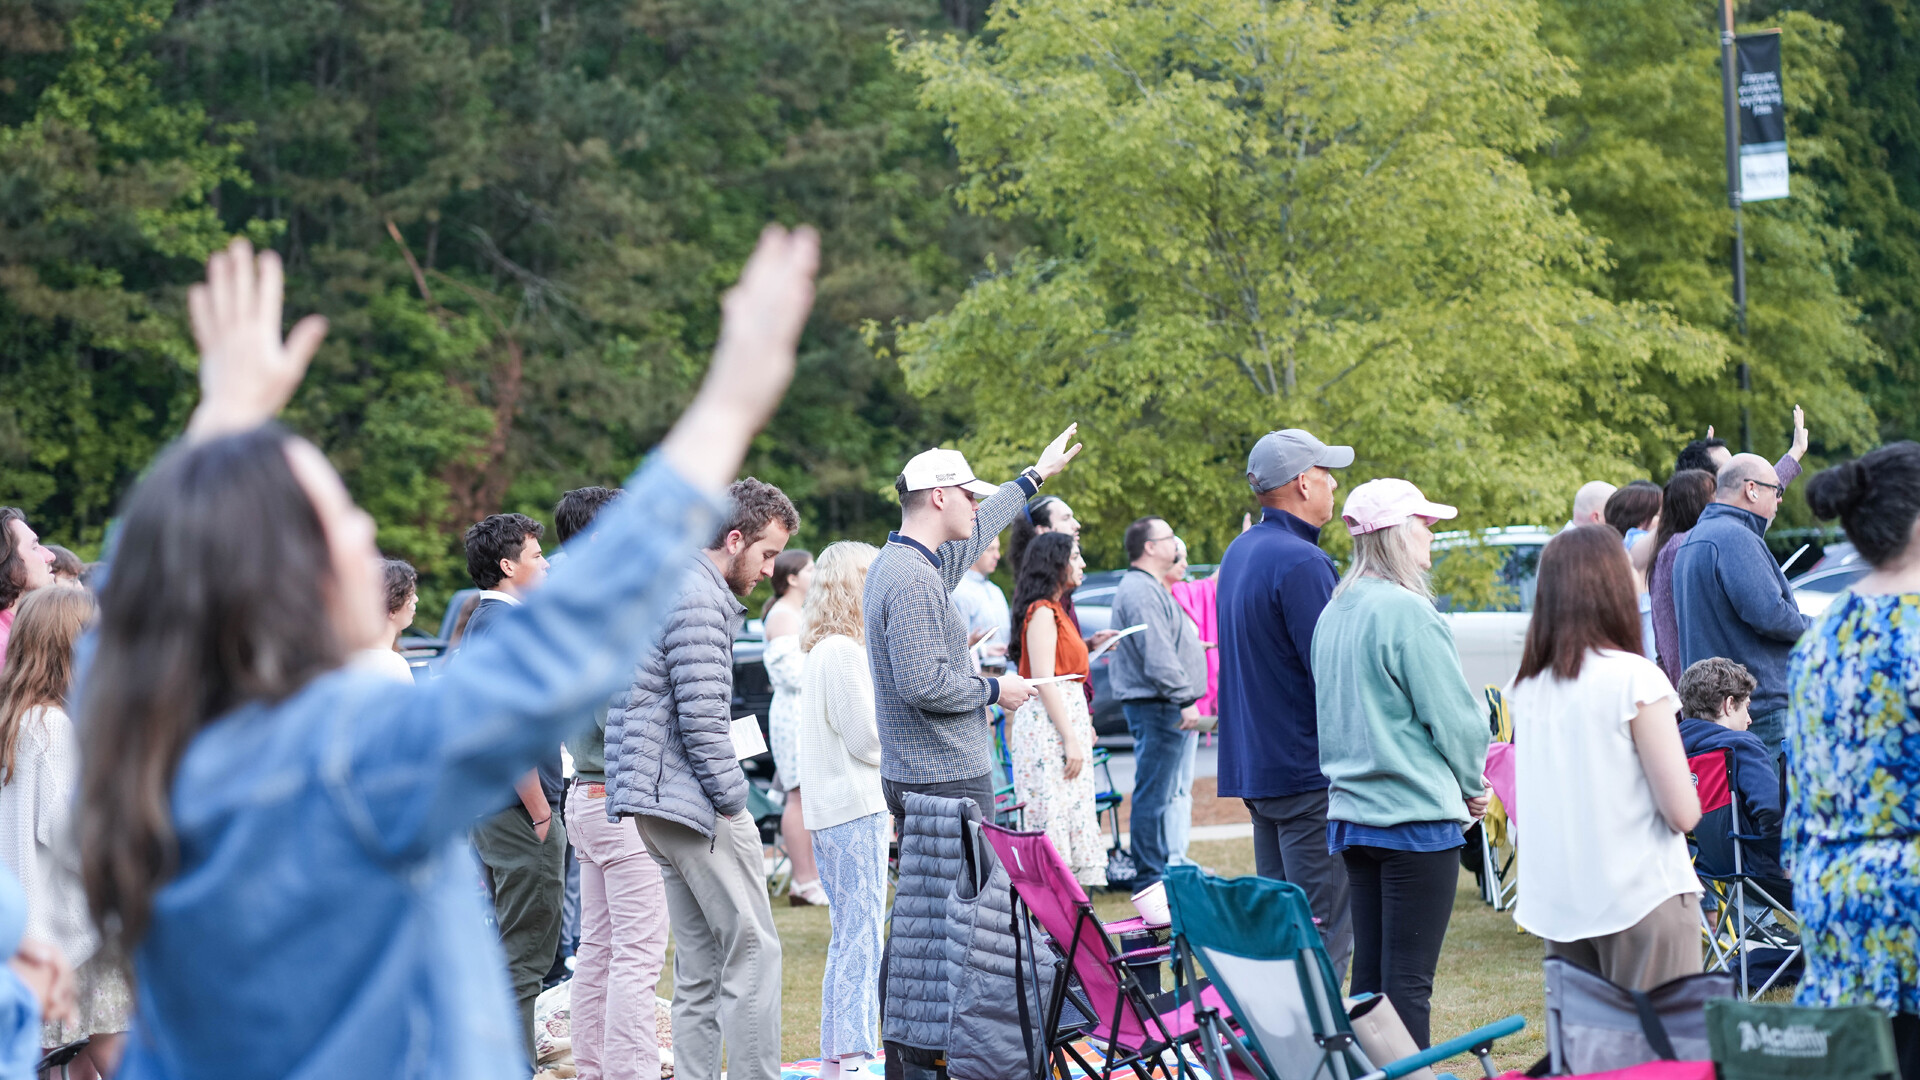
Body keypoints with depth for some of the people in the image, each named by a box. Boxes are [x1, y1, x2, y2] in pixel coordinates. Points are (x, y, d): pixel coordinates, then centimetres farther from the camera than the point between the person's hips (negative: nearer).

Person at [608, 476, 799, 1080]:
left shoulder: (673, 588, 21)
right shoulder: (699, 599, -13)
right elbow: (702, 720, -18)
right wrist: (735, 804, -12)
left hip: (658, 804, 10)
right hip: (695, 803, -10)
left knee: (699, 964, 10)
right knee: (753, 950, -8)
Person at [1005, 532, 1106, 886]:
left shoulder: (1055, 611, 20)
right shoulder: (1042, 612, -11)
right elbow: (1044, 681, -17)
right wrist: (1070, 738, -19)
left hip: (1067, 715, 10)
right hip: (1048, 724, -10)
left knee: (1074, 816, 7)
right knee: (1053, 820, -13)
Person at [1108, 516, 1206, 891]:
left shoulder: (1150, 588, 22)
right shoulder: (1141, 591, -15)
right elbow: (1158, 656, -22)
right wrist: (1184, 699, -23)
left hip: (1161, 706, 11)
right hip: (1156, 705, -11)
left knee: (1157, 795, 14)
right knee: (1152, 795, -10)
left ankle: (1157, 874, 19)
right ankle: (1150, 881, -11)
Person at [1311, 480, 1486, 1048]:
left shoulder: (1335, 612, 10)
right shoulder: (1406, 611, -15)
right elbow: (1454, 714, -12)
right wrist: (1472, 785, 6)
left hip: (1351, 808, 8)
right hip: (1417, 814, -8)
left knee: (1369, 970, 12)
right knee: (1408, 979, -6)